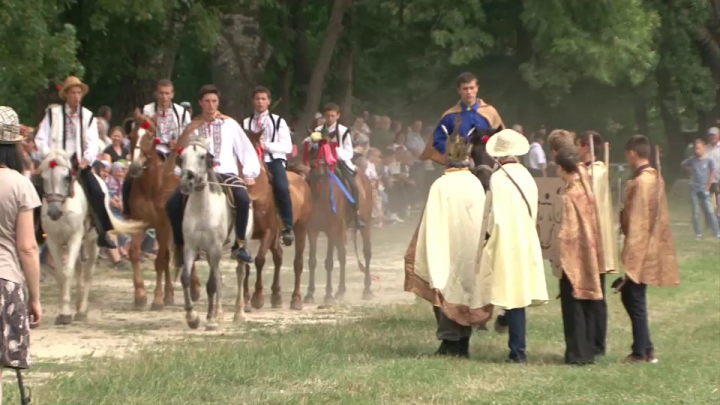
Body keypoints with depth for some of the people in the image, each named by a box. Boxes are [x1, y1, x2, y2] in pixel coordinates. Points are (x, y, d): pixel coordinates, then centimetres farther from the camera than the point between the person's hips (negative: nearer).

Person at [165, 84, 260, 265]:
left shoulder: (230, 125, 12)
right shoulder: (194, 128, 15)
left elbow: (246, 150, 10)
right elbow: (179, 149, 8)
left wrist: (250, 174, 0)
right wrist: (189, 129, -7)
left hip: (226, 174, -2)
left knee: (243, 198, -34)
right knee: (172, 205, -20)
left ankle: (240, 245, -19)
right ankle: (180, 247, -2)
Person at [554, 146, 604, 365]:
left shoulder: (569, 196, -19)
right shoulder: (587, 187, 3)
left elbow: (567, 232, -19)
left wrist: (558, 261, -11)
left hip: (573, 258, -7)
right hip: (590, 258, 7)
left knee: (573, 306, 1)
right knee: (588, 305, 12)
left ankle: (577, 353, 3)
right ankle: (588, 351, 18)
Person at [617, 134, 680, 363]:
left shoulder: (639, 183, -19)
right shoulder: (656, 178, 8)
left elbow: (636, 223, -20)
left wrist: (629, 259, -17)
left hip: (640, 249, -9)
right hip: (654, 248, 9)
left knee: (635, 300, 1)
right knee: (630, 296, 16)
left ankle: (641, 353, 7)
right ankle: (646, 349, 18)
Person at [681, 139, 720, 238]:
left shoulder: (709, 160, -7)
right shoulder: (692, 160, 0)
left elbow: (712, 174, -2)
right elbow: (684, 164, 20)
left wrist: (707, 187, -3)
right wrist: (691, 171, 8)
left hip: (704, 189, -3)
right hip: (694, 189, 3)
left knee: (709, 211, -7)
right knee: (696, 212, 4)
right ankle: (698, 233, 10)